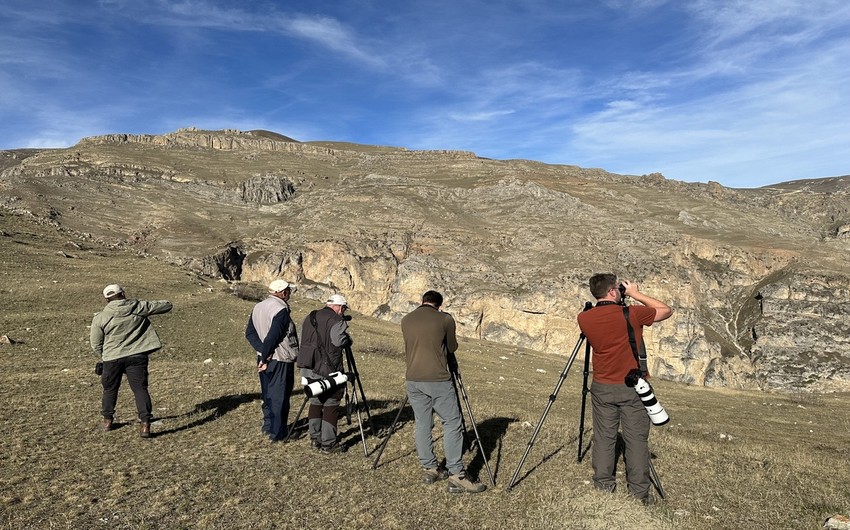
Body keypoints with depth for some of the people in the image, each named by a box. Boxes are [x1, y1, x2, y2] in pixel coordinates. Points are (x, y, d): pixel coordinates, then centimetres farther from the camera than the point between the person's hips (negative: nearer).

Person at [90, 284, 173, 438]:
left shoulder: (100, 318, -1)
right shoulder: (138, 307, -3)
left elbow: (96, 345, 6)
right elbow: (166, 306, 4)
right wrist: (166, 303, 26)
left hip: (112, 358, 1)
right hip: (137, 356, -1)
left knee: (110, 389, 22)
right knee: (140, 389, 0)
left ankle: (107, 421, 35)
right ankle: (145, 425, -6)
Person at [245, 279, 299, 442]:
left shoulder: (258, 307, 7)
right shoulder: (281, 310, -19)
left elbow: (250, 332, 5)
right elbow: (273, 337, -24)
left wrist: (262, 351, -3)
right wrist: (265, 358, -14)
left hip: (265, 359, 8)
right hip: (280, 360, -8)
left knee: (268, 394, 19)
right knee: (280, 397, 1)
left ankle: (268, 427, 29)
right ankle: (278, 433, 7)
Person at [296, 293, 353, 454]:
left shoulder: (309, 318, 13)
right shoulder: (336, 321, -12)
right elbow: (339, 342, -23)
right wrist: (349, 341, -3)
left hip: (308, 369, 7)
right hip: (328, 371, -7)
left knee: (315, 401, 18)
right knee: (331, 405, 2)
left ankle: (315, 439, 23)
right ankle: (328, 444, 5)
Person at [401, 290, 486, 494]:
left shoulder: (406, 320, 9)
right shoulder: (445, 319, -2)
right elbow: (452, 348, 10)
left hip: (413, 380, 5)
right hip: (438, 380, -5)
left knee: (422, 425, 13)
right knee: (452, 424, 2)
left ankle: (429, 469, 21)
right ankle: (456, 476, 0)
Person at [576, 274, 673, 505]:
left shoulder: (584, 318, -5)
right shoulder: (631, 314, -14)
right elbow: (666, 310, 1)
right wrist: (636, 294, 4)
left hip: (602, 387, 3)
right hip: (632, 386, -2)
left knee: (603, 438, 12)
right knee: (636, 440, 7)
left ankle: (603, 486, 19)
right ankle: (640, 492, 14)